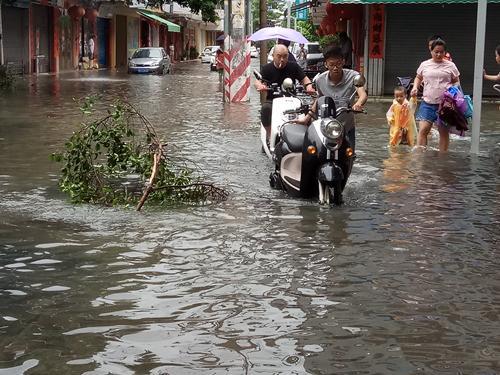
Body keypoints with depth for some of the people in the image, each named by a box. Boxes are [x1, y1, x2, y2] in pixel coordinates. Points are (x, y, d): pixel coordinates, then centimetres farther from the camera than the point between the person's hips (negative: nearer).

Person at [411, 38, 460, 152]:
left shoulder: (450, 66, 5)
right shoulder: (425, 64, 8)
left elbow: (455, 82, 12)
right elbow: (418, 78, 23)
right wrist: (415, 87, 4)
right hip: (427, 103, 0)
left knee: (444, 132, 6)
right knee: (423, 129, -12)